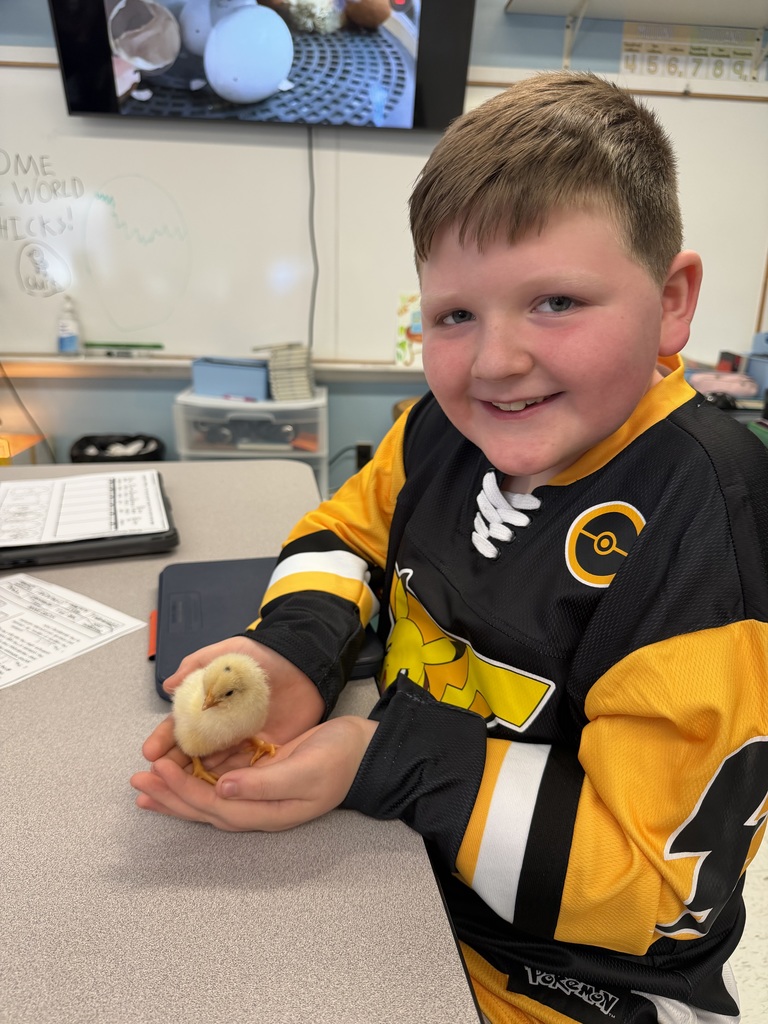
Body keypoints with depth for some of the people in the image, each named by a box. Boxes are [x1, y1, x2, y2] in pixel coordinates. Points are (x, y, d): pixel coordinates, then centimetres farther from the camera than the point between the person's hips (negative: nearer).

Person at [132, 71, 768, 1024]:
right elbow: (348, 528, 5)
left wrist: (386, 760, -32)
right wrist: (293, 652, -16)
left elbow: (658, 883, -24)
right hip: (398, 859, 5)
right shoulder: (447, 427, -11)